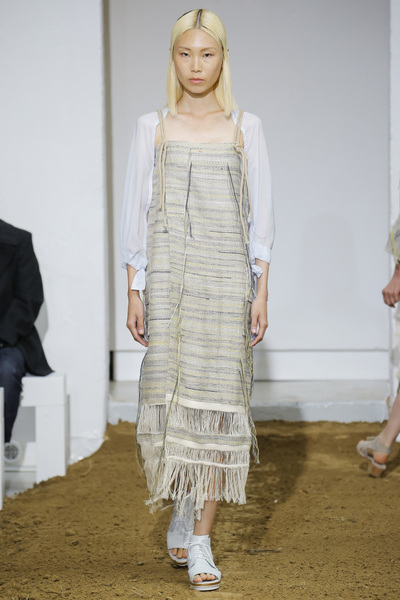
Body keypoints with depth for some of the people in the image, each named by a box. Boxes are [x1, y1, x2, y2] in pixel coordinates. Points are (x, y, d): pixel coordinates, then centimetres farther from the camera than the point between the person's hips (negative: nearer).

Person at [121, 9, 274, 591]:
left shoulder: (245, 129, 7)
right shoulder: (152, 128, 7)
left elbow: (260, 216, 6)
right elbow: (136, 214, 7)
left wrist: (261, 293, -1)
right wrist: (134, 293, 0)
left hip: (227, 276, 0)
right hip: (168, 276, 0)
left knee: (218, 403, -4)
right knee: (170, 396, -5)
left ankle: (201, 540, 2)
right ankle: (183, 505, 22)